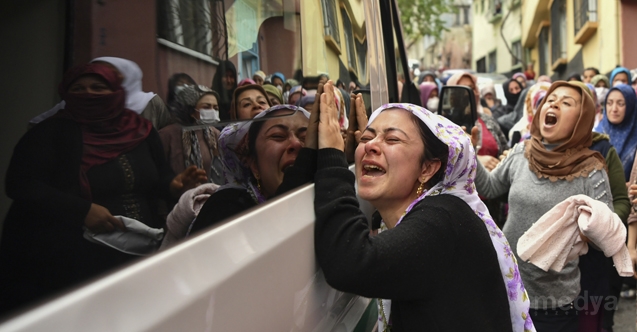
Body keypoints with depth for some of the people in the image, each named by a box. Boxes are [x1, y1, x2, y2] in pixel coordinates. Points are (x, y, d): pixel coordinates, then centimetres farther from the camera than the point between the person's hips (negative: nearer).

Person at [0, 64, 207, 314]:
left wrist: (174, 186, -11)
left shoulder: (142, 131, 7)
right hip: (67, 257, -4)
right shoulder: (50, 132, -5)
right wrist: (83, 210, -24)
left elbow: (159, 177, 15)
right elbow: (20, 185, -14)